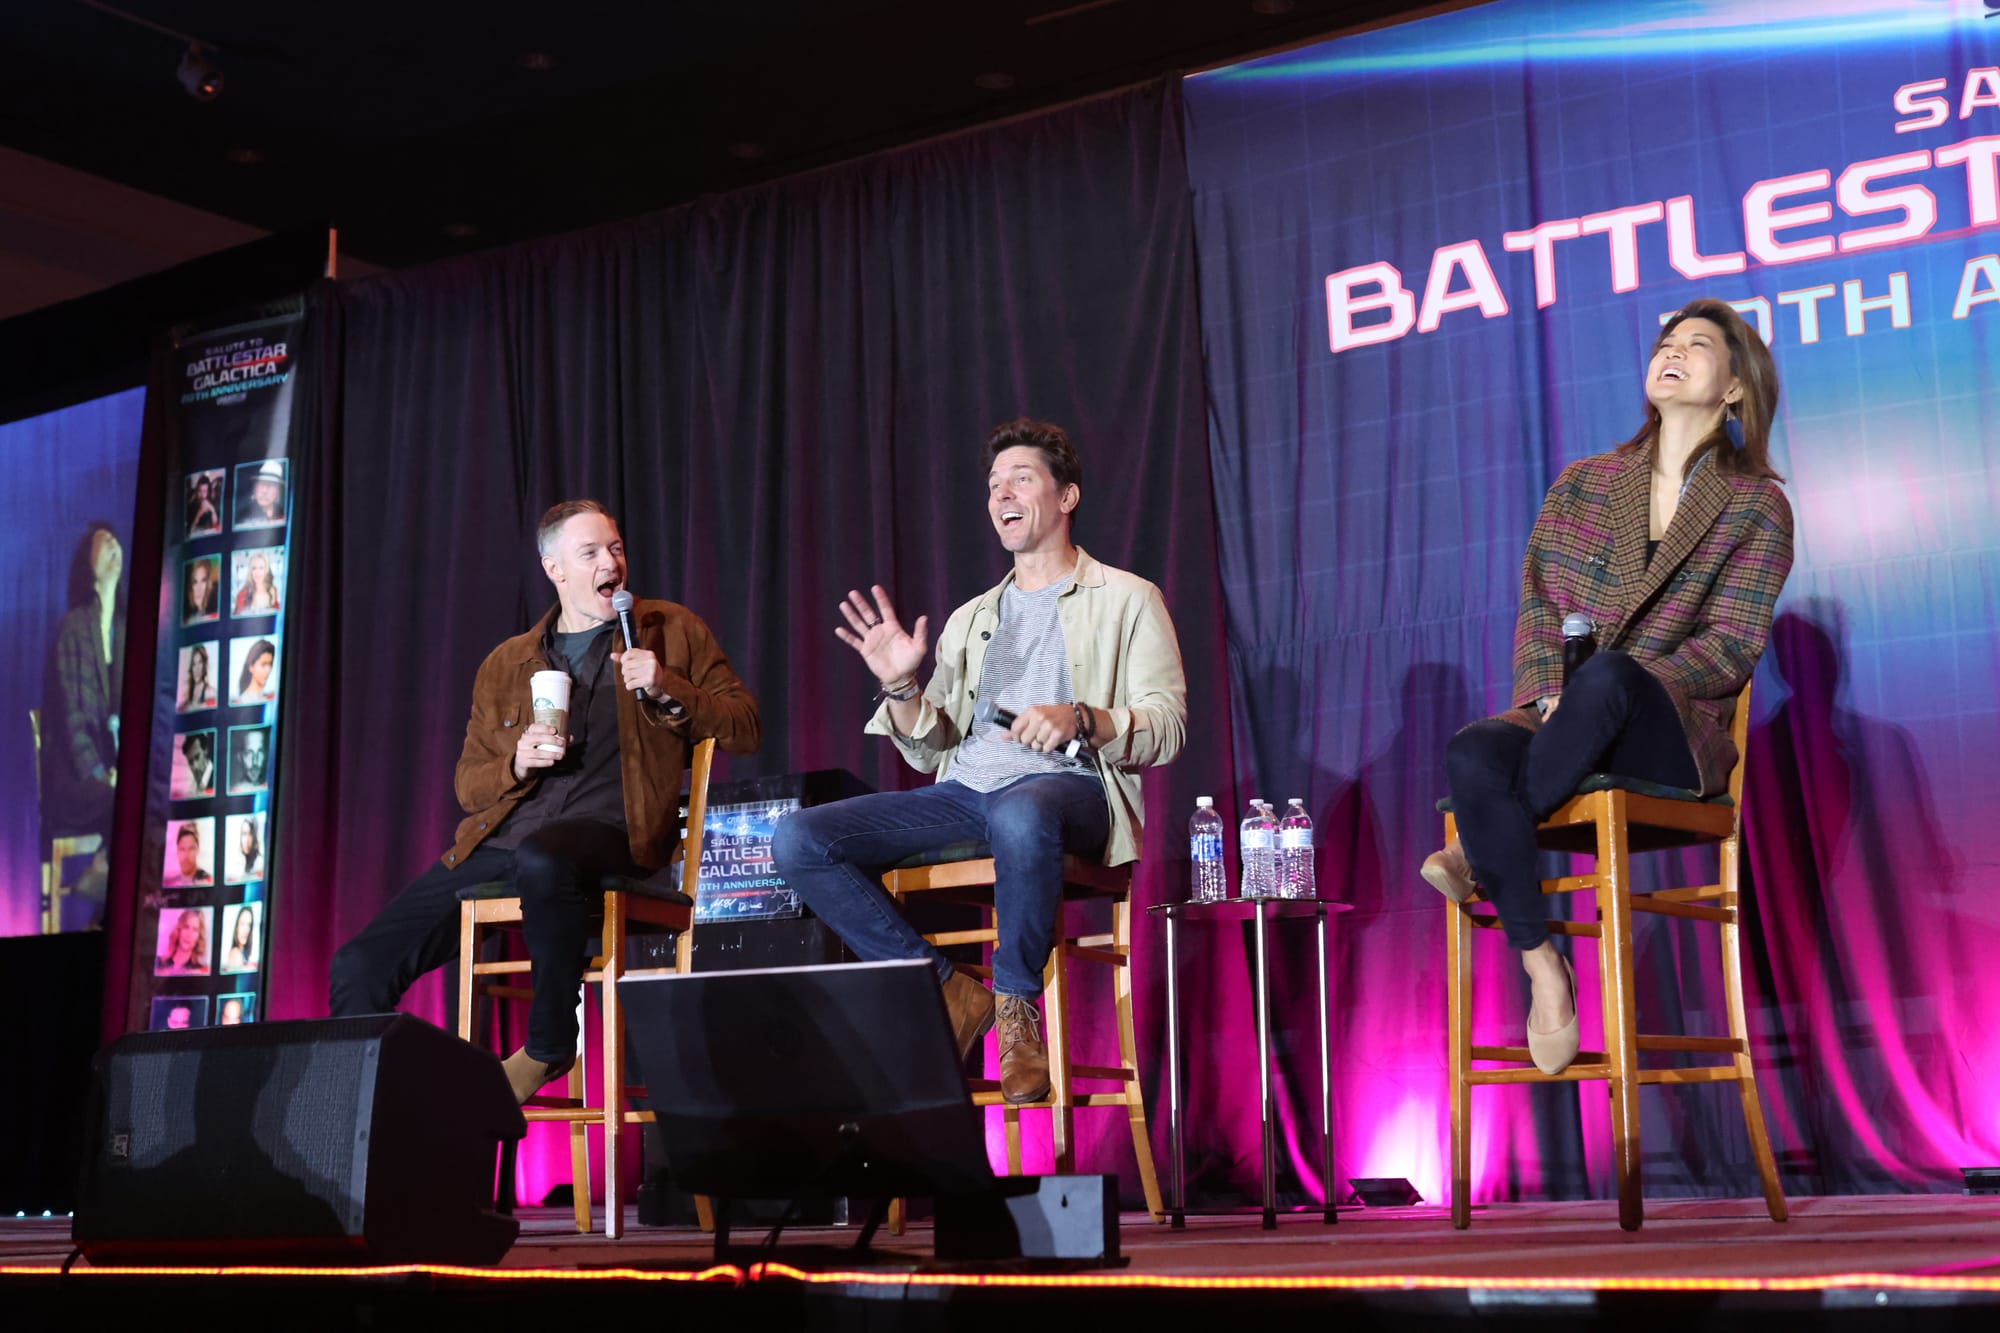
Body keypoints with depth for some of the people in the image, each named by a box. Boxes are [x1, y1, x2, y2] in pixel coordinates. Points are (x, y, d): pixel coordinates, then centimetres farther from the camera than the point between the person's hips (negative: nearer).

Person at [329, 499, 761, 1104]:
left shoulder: (672, 632, 12)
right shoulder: (505, 664, 19)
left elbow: (745, 729, 7)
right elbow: (468, 784, 20)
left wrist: (668, 690, -8)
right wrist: (516, 764, -3)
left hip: (608, 831, -4)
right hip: (499, 842, 4)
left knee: (541, 860, -41)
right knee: (358, 968, -11)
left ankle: (549, 1049, -20)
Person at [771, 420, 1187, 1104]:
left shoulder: (1125, 599, 13)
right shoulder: (970, 619, 28)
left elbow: (1166, 727, 1)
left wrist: (1080, 720, -18)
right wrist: (901, 688, 1)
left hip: (1066, 786, -5)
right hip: (962, 791, 5)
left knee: (1021, 815, -45)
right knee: (797, 838, -18)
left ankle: (1017, 1008, -22)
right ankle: (945, 990, -11)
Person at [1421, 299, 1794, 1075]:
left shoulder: (1756, 506, 7)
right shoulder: (1582, 483, 17)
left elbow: (1732, 646, -3)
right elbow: (1539, 600, 11)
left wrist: (1594, 688, -17)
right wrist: (1548, 694, -10)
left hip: (1673, 733, -2)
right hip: (1565, 722, 3)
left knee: (1609, 676, -39)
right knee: (1471, 755, -34)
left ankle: (1479, 854, -21)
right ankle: (1543, 966, -25)